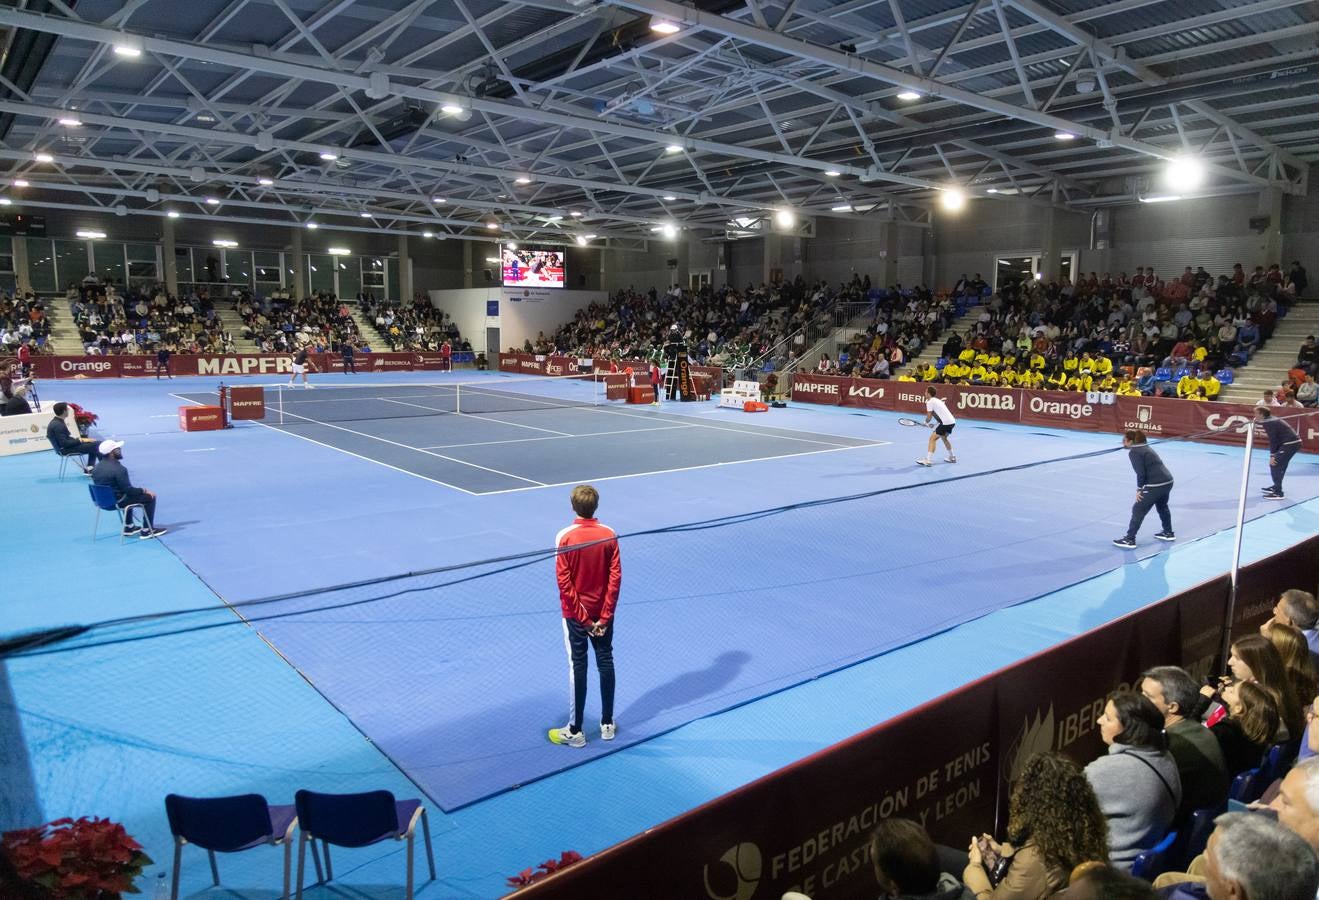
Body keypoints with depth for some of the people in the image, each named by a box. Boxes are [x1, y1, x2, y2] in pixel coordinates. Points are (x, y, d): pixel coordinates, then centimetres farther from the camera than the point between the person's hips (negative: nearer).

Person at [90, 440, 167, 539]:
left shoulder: (97, 467, 4)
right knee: (150, 497, -1)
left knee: (129, 494, 36)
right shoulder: (118, 468, -23)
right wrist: (143, 490, -5)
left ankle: (129, 527, 40)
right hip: (117, 502, -9)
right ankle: (147, 531, 4)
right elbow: (128, 490, -22)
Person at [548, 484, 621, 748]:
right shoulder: (609, 535, -8)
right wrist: (604, 616, -6)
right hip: (603, 613, 3)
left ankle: (576, 731, 15)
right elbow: (615, 577, -9)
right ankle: (607, 724, 25)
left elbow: (564, 582, -16)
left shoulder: (565, 537, -15)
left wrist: (583, 619, -11)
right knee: (606, 663, 14)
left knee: (578, 667, 6)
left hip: (576, 614, -2)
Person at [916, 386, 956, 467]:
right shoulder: (938, 400, 22)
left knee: (932, 439, -9)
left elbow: (929, 417, -7)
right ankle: (952, 457, 41)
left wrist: (926, 422, 13)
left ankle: (927, 460, -19)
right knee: (943, 437, 30)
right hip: (952, 421, 9)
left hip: (946, 422, -9)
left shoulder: (929, 402, -6)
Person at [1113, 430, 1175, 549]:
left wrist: (1139, 489, -5)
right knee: (1162, 506, 31)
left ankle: (1129, 540, 3)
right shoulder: (1146, 447, 18)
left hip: (1155, 485, -9)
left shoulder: (1134, 452, -9)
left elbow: (1141, 473, -15)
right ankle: (1168, 533, 46)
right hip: (1168, 481, 9)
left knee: (1138, 511, 0)